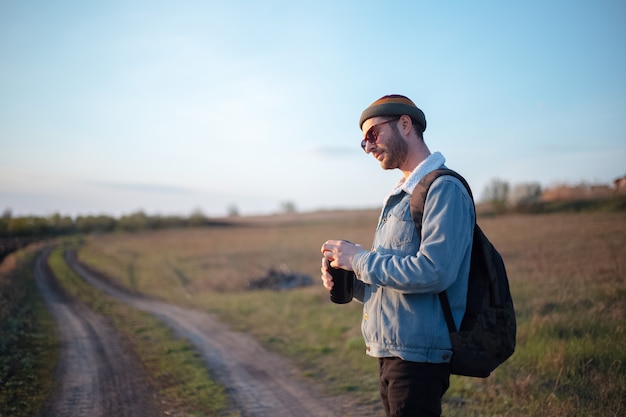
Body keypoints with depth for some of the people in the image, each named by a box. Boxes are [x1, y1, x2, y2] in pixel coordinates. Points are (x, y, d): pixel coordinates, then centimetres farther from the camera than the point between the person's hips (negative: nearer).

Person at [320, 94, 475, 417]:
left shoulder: (444, 189, -13)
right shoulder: (398, 196, 17)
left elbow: (433, 272, -25)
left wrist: (359, 259, -15)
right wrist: (348, 279, 1)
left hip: (418, 356, -9)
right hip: (388, 353, 9)